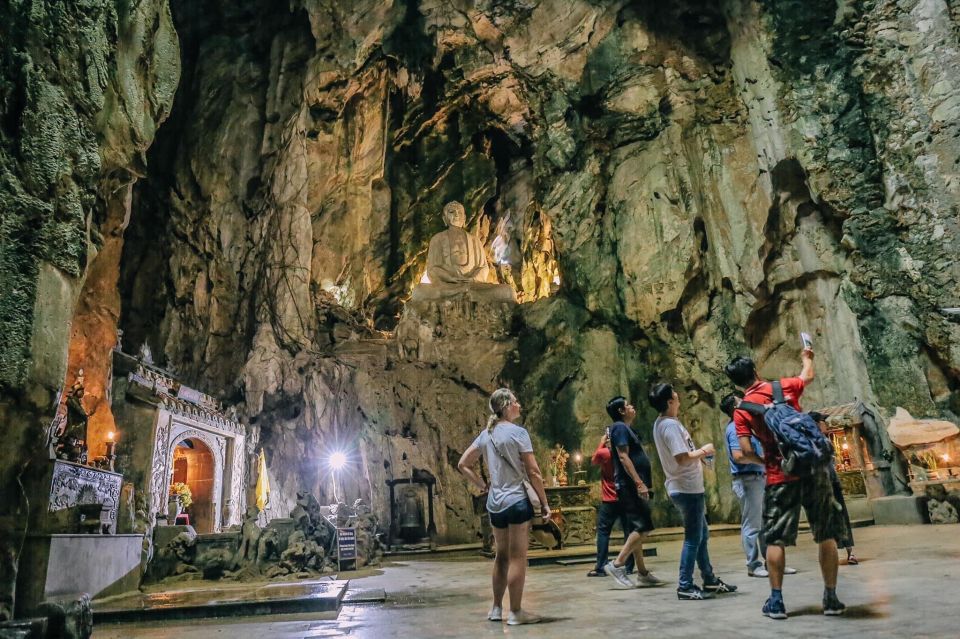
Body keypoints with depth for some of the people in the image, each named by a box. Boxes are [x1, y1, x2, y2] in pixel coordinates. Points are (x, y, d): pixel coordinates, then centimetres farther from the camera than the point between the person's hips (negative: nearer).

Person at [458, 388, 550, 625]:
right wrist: (544, 503, -4)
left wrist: (483, 486, 11)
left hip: (495, 503, 7)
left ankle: (496, 609, 26)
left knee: (501, 557, 17)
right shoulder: (518, 432, -11)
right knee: (517, 558, 2)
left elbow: (463, 465, 11)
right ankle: (515, 612, 9)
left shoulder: (485, 434, 8)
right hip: (517, 501, -7)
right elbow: (533, 472, -11)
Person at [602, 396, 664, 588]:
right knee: (643, 527, -14)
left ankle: (642, 574, 14)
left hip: (632, 486, 10)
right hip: (630, 485, -10)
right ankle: (617, 564, -12)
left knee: (636, 529, 10)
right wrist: (639, 483, -23)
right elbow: (623, 457, -19)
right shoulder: (620, 427, -10)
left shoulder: (625, 428, 21)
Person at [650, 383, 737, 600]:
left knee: (702, 535, 19)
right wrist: (703, 451, -11)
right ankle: (685, 586, 5)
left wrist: (698, 454, 10)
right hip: (687, 489, -10)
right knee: (693, 538, -2)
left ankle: (710, 580, 29)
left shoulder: (662, 423, 11)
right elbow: (682, 458, -26)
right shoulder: (671, 425, -20)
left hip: (686, 487, 10)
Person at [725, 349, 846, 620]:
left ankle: (776, 601, 7)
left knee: (775, 539, 6)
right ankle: (831, 598, 16)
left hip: (780, 478, -2)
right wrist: (807, 358, 45)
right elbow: (808, 376, 26)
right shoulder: (784, 387, 3)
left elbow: (747, 452, -8)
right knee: (827, 535, 12)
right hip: (812, 470, 2)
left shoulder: (741, 411, -2)